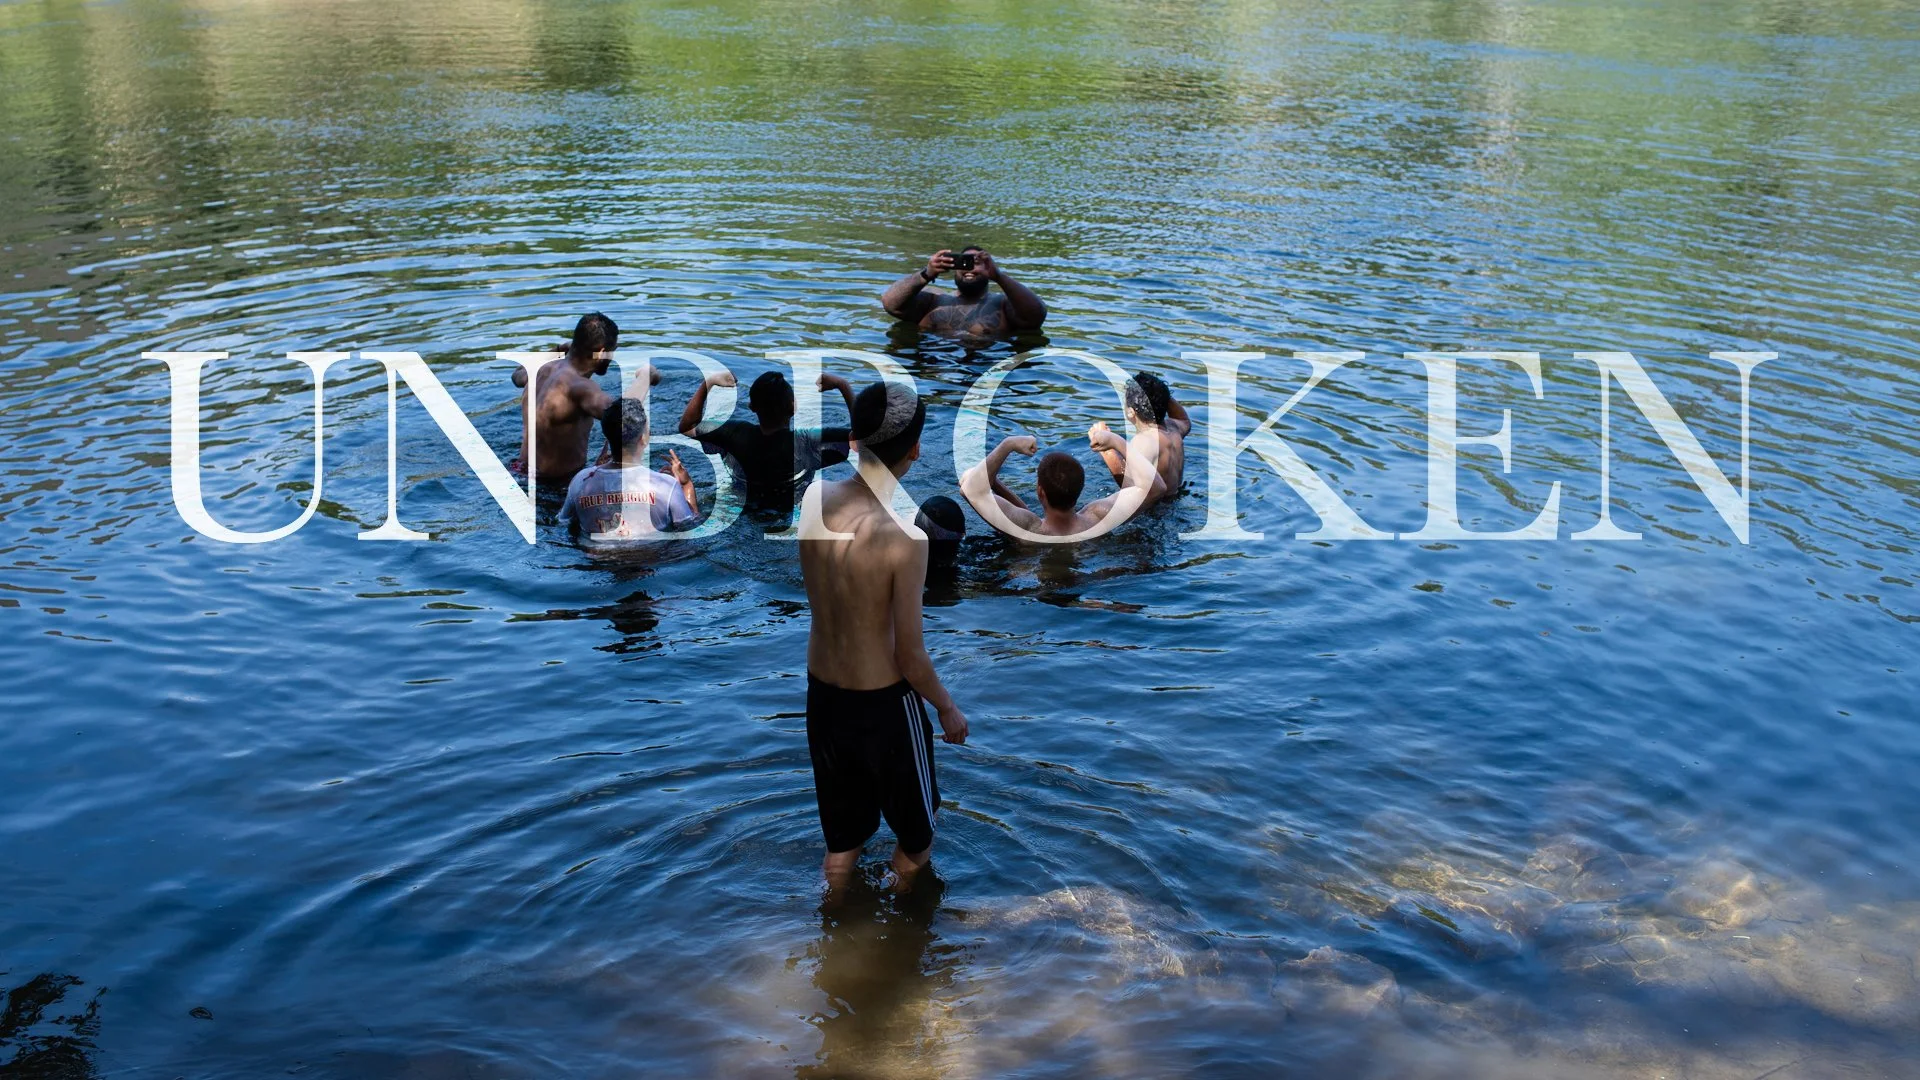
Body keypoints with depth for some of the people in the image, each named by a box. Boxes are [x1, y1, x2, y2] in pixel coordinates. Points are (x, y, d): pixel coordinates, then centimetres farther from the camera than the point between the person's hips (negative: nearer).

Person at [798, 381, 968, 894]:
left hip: (822, 693, 6)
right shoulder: (903, 536, -28)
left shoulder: (814, 498, -11)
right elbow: (910, 657, -20)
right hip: (882, 703, -6)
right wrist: (948, 708, 0)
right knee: (915, 834, 22)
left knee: (841, 837, 25)